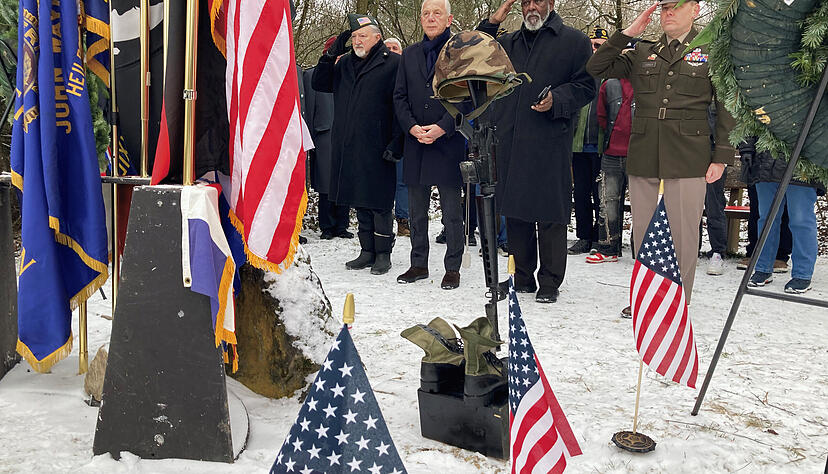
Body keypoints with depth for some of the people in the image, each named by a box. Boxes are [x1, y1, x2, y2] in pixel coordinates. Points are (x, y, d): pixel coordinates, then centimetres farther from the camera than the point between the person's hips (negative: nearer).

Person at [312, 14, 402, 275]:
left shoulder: (392, 63, -3)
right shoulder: (344, 63, 16)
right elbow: (319, 84, 17)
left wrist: (396, 143, -14)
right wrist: (331, 55, 4)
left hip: (377, 148, -6)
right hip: (348, 147, 6)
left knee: (379, 203, 0)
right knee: (360, 202, 12)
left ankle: (383, 254, 12)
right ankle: (367, 251, 23)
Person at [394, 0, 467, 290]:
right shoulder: (410, 54, 14)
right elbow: (399, 97, 11)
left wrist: (442, 128, -15)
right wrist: (412, 127, -5)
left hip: (448, 143, -4)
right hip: (415, 143, 5)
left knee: (452, 212, 2)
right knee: (416, 211, 11)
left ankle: (453, 268, 13)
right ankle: (419, 264, 23)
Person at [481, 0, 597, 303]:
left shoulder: (574, 41, 8)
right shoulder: (508, 43, 21)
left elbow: (586, 86, 2)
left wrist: (556, 100, -16)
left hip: (550, 143, -4)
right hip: (510, 142, 4)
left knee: (550, 215, -2)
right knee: (515, 212, 8)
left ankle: (550, 282, 9)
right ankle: (522, 276, 20)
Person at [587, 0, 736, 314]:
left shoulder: (712, 52, 7)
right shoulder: (642, 53, 15)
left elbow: (727, 107, 4)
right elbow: (595, 68, 11)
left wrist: (721, 157, -3)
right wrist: (627, 34, 2)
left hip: (688, 157, -3)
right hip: (643, 155, 3)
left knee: (683, 232, -2)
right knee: (642, 229, 9)